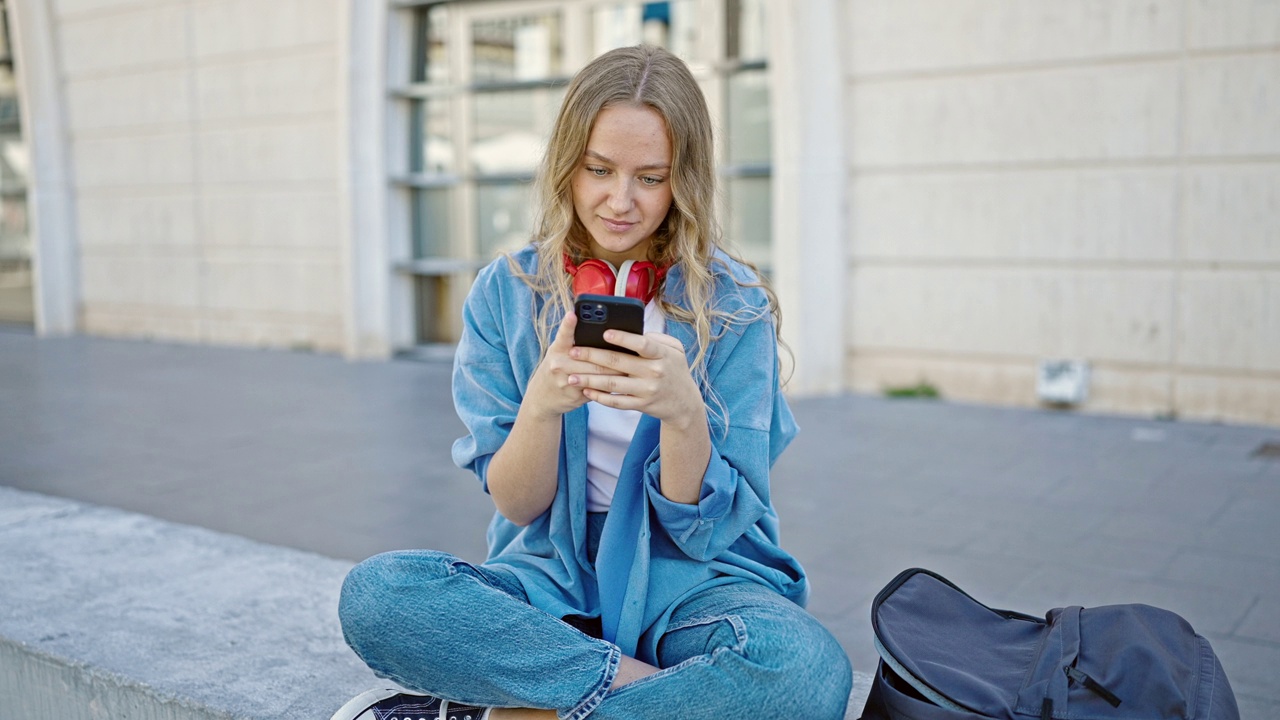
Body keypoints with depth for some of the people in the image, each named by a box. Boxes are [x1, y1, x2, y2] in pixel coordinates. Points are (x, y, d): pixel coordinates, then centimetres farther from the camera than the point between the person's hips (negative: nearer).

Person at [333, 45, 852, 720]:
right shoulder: (506, 294, 0)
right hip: (555, 576, 1)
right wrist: (541, 405, -23)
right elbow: (518, 508, -1)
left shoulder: (734, 305, -4)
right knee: (374, 593, -28)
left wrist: (683, 413, -26)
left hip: (689, 580, 0)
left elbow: (707, 528, -6)